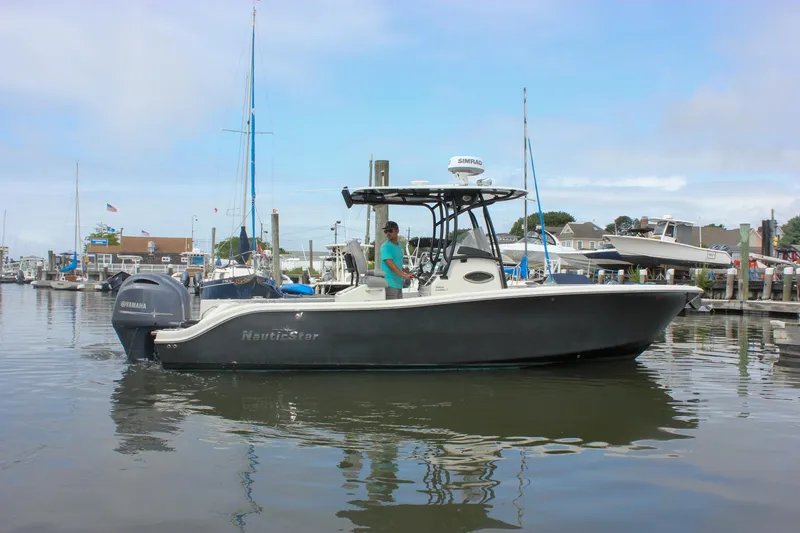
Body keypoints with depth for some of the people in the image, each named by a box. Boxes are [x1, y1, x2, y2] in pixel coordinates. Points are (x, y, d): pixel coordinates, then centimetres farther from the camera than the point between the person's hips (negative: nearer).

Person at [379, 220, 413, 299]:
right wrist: (404, 275, -30)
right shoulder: (385, 246, -10)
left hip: (399, 284, 9)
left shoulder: (399, 246, 17)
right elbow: (390, 264, -22)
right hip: (389, 284, -9)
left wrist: (404, 270, 8)